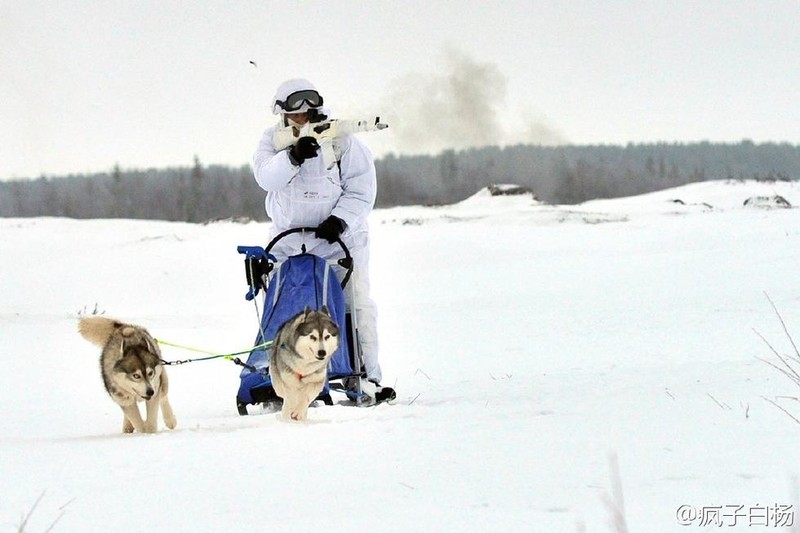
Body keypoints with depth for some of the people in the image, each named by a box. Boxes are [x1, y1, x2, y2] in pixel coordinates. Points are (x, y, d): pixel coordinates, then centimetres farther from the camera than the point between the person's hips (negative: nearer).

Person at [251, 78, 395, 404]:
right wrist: (293, 156, -36)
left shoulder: (341, 141, -8)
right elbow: (266, 177, -19)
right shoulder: (273, 139, 0)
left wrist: (340, 219, -22)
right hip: (290, 242, 2)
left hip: (340, 240, -2)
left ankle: (366, 377, -2)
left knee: (357, 307, -7)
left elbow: (361, 191, -8)